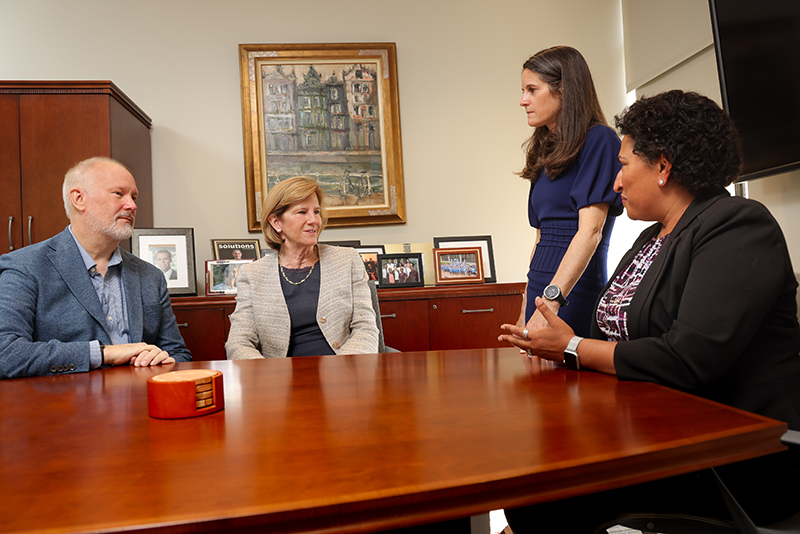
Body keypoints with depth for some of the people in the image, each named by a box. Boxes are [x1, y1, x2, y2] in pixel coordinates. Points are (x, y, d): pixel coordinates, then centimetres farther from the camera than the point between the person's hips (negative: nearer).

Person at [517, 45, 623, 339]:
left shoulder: (598, 140, -6)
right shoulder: (546, 153, 16)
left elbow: (590, 230, -17)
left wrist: (551, 301, -26)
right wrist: (526, 308, 15)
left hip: (572, 293, -7)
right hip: (542, 290, 7)